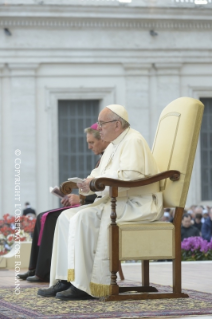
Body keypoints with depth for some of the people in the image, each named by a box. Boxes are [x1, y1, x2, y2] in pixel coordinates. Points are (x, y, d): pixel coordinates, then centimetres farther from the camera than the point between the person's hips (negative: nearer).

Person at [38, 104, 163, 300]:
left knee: (84, 218, -28)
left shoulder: (133, 142, -12)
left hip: (137, 205, -10)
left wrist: (96, 182, -21)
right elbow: (99, 174, 22)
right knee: (67, 217, -1)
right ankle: (65, 279, -8)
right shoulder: (114, 145, 19)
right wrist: (87, 182, -2)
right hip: (118, 202, 10)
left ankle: (85, 286, -27)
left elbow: (129, 176, -26)